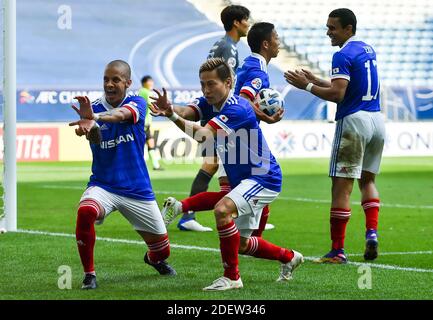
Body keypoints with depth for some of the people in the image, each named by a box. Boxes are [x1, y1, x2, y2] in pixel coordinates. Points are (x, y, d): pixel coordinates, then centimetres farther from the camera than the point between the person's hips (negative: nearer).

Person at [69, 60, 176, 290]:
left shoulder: (136, 103, -7)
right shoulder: (94, 108, -4)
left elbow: (122, 114, -33)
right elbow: (93, 136, -26)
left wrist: (96, 117, -56)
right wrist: (87, 122, -52)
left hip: (138, 190, 1)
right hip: (103, 186, 0)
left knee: (162, 250, 9)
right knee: (85, 212, -36)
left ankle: (153, 259, 50)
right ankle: (89, 274, -17)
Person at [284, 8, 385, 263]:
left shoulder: (343, 55, -12)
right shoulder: (368, 50, 15)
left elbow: (337, 94, -20)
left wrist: (307, 86, -9)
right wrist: (317, 81, 20)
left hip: (353, 121, -8)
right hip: (376, 119, 8)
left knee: (342, 186, -5)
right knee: (368, 180, 20)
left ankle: (338, 251, -5)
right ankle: (372, 232, 1)